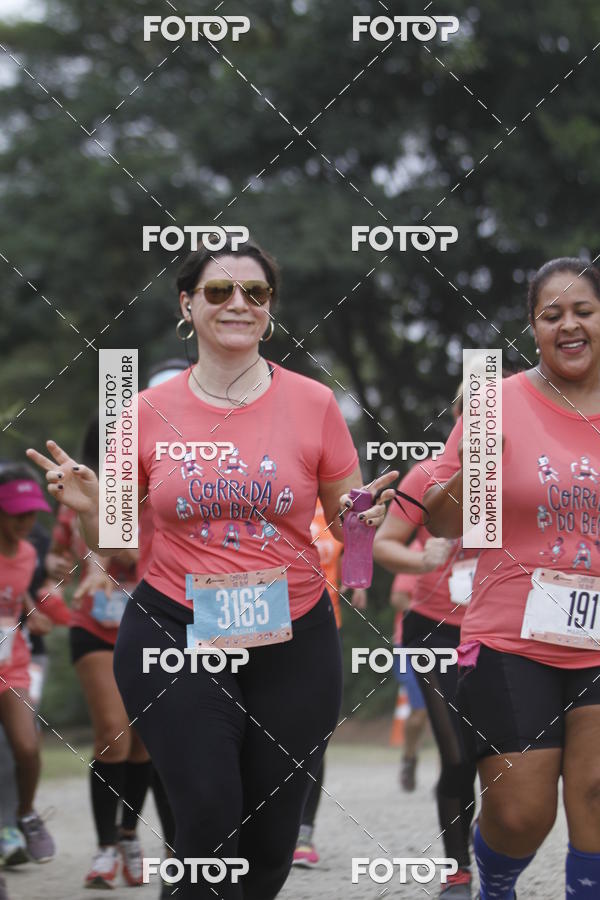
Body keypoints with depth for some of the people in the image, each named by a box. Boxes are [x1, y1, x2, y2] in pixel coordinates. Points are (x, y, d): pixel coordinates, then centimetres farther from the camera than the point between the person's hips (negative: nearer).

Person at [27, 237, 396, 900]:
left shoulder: (313, 403, 0)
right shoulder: (151, 411, 1)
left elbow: (347, 522, 9)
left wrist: (364, 518, -14)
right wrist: (88, 507, -12)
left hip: (292, 641, 1)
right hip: (176, 634, -1)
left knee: (271, 842, 6)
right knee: (210, 821, -13)